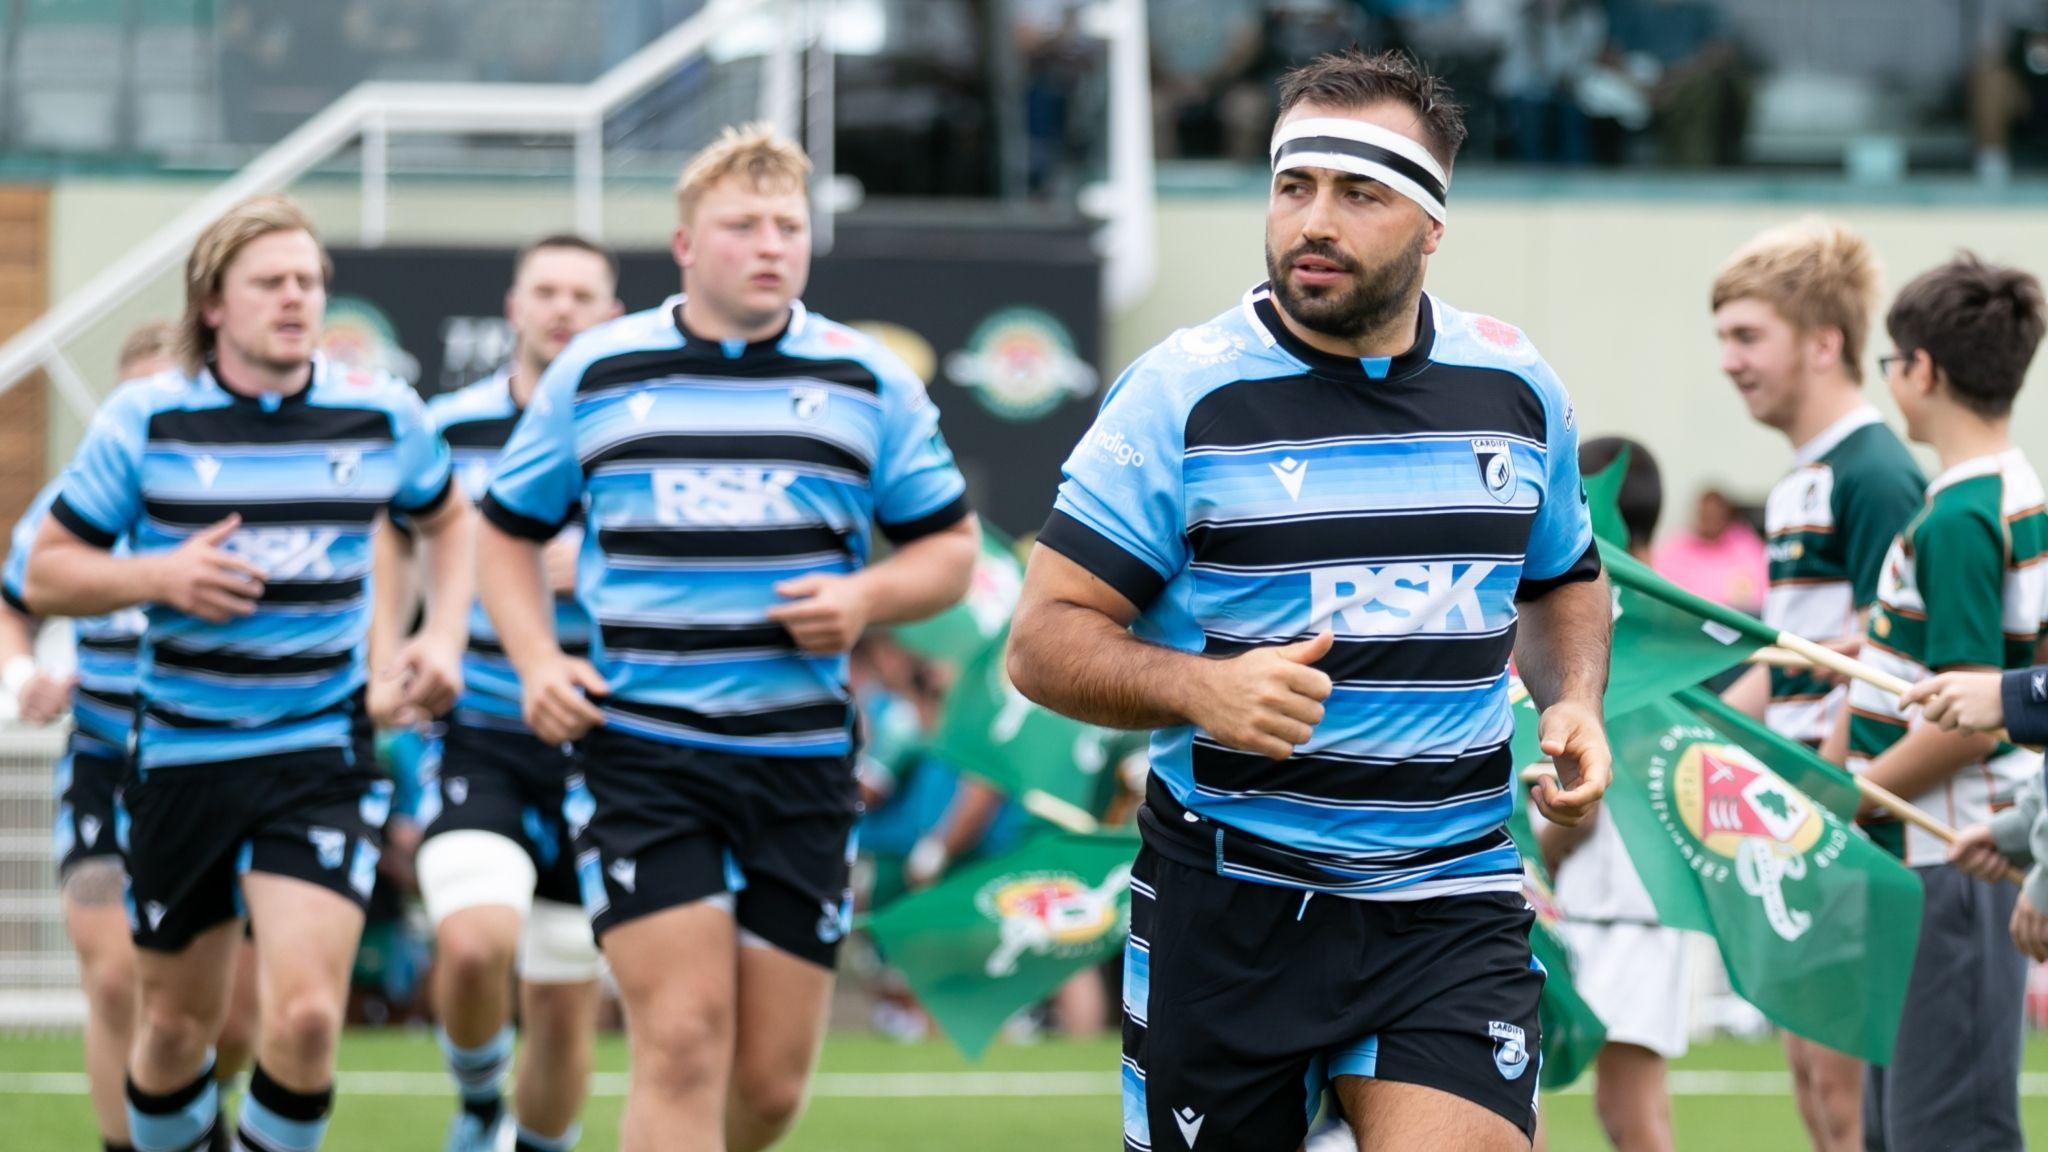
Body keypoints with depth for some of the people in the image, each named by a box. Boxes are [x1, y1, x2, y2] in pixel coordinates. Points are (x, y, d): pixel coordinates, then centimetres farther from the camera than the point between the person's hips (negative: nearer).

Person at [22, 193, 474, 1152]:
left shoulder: (384, 416, 0)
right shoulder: (145, 418, -4)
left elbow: (449, 522, 21)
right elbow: (44, 575, 1)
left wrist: (442, 638, 4)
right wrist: (159, 577, -16)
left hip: (321, 753, 0)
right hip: (181, 756, 1)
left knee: (304, 1013, -17)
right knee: (174, 1024, 11)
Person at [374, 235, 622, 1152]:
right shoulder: (450, 425, 2)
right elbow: (398, 532, 18)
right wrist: (385, 650, 4)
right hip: (477, 740, -1)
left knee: (564, 1001, 5)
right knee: (474, 943, -24)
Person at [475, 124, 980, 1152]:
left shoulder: (869, 383, 6)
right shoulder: (594, 373, 5)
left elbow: (950, 546, 12)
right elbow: (509, 530, 15)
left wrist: (865, 598, -10)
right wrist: (538, 662, -3)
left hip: (801, 757, 2)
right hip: (638, 750, -2)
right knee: (683, 1039, -15)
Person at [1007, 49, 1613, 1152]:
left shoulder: (1516, 387, 6)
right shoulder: (1183, 392, -7)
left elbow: (1562, 583, 24)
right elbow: (1045, 639, -7)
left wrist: (1572, 702, 3)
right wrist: (1202, 689, -25)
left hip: (1450, 904, 2)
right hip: (1226, 901, -1)